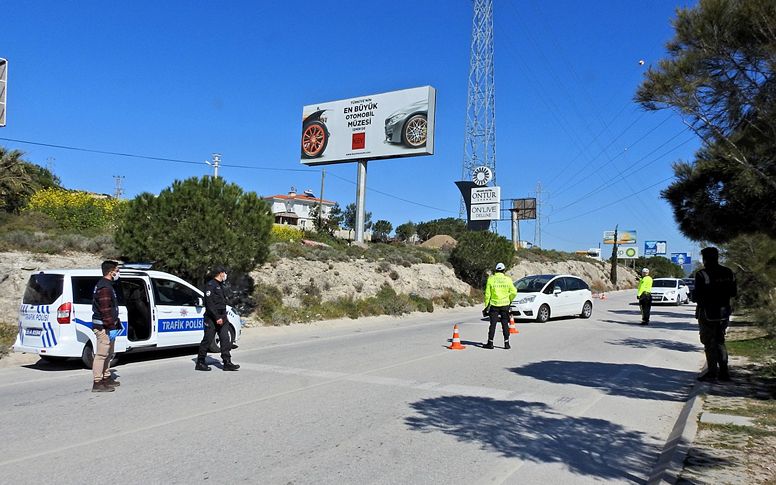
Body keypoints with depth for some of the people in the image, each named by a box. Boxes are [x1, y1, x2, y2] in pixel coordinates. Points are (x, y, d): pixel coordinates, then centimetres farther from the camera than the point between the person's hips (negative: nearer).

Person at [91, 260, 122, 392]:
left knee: (108, 354, 19)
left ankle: (107, 378, 30)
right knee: (101, 354, -8)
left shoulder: (106, 285, 18)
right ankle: (97, 383, -5)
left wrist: (116, 323, 24)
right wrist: (111, 327, -24)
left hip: (107, 326, 11)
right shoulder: (104, 288, -17)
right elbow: (105, 310, -24)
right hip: (103, 327, -11)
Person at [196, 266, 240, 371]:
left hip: (221, 318, 8)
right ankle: (200, 363, 11)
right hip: (212, 319, -8)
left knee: (225, 339, 1)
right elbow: (209, 303, -19)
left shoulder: (220, 285, 18)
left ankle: (227, 363, 0)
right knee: (207, 340, 0)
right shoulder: (210, 285, -11)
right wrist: (217, 318, -21)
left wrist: (224, 316, 17)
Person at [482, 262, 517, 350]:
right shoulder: (507, 279, -3)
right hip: (505, 304, 0)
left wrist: (486, 305, 4)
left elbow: (487, 294, -3)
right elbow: (514, 292, -4)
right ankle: (506, 343, 9)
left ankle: (490, 343, 7)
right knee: (505, 324, 8)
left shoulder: (491, 279, -4)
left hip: (494, 304, 0)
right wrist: (509, 300, 15)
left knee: (493, 324, 5)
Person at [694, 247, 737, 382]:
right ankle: (724, 372, 18)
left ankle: (712, 373, 3)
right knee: (720, 342, 17)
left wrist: (693, 295, 4)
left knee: (710, 343, 2)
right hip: (724, 313, 6)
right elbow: (734, 292, 8)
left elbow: (697, 296, -16)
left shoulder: (702, 275, -16)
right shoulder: (728, 273, 3)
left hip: (708, 314, -6)